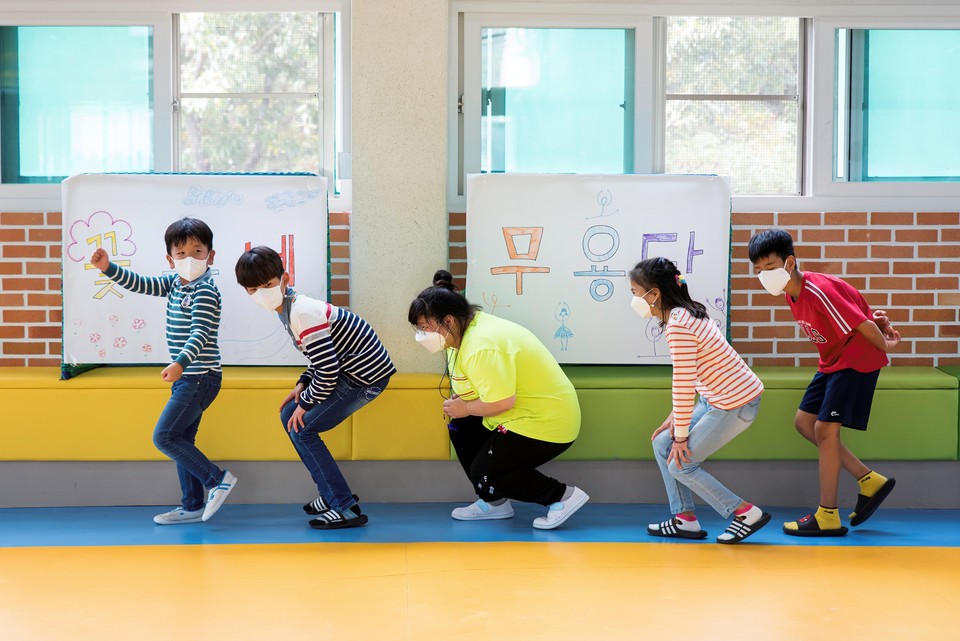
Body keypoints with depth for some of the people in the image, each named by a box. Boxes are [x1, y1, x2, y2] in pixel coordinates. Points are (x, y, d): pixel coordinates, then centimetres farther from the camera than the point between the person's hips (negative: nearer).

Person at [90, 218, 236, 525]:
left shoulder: (205, 291, -16)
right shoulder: (174, 283, 9)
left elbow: (200, 333, -27)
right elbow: (141, 284, 11)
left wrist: (180, 363, -41)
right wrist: (108, 268, -3)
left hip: (200, 377, -9)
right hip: (186, 377, 9)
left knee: (164, 436, -11)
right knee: (181, 439, 11)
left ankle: (217, 479, -4)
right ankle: (193, 507, 18)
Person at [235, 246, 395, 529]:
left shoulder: (302, 313, -23)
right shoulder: (291, 306, 7)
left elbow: (327, 370, -25)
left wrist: (306, 402, -12)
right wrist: (302, 385, 5)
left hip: (366, 375, -10)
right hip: (351, 368, 10)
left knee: (302, 429, -9)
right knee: (289, 416, 12)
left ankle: (346, 508, -7)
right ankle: (333, 494, 19)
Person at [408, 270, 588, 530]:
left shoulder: (482, 347, -27)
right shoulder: (472, 326, 4)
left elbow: (502, 402, -32)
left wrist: (466, 408, -13)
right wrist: (462, 398, -1)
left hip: (548, 421, -10)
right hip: (530, 410, 10)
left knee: (485, 474, -7)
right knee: (461, 428, 12)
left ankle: (564, 495, -1)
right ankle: (494, 503, 20)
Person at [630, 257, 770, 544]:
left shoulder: (678, 326, -22)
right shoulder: (687, 314, 8)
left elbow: (683, 384, -22)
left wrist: (681, 435, -14)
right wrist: (675, 418, 9)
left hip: (735, 404, -10)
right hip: (717, 399, 10)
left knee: (680, 464, -2)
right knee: (662, 443, 11)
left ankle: (747, 513, 4)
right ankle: (685, 518, 16)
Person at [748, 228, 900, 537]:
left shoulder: (819, 290, -29)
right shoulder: (791, 293, 0)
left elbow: (861, 324, -24)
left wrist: (883, 345, -7)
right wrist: (871, 319, 0)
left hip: (857, 358, -10)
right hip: (832, 361, 10)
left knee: (825, 428, -11)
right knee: (804, 422, 9)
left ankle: (827, 517, -2)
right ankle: (870, 480, 16)